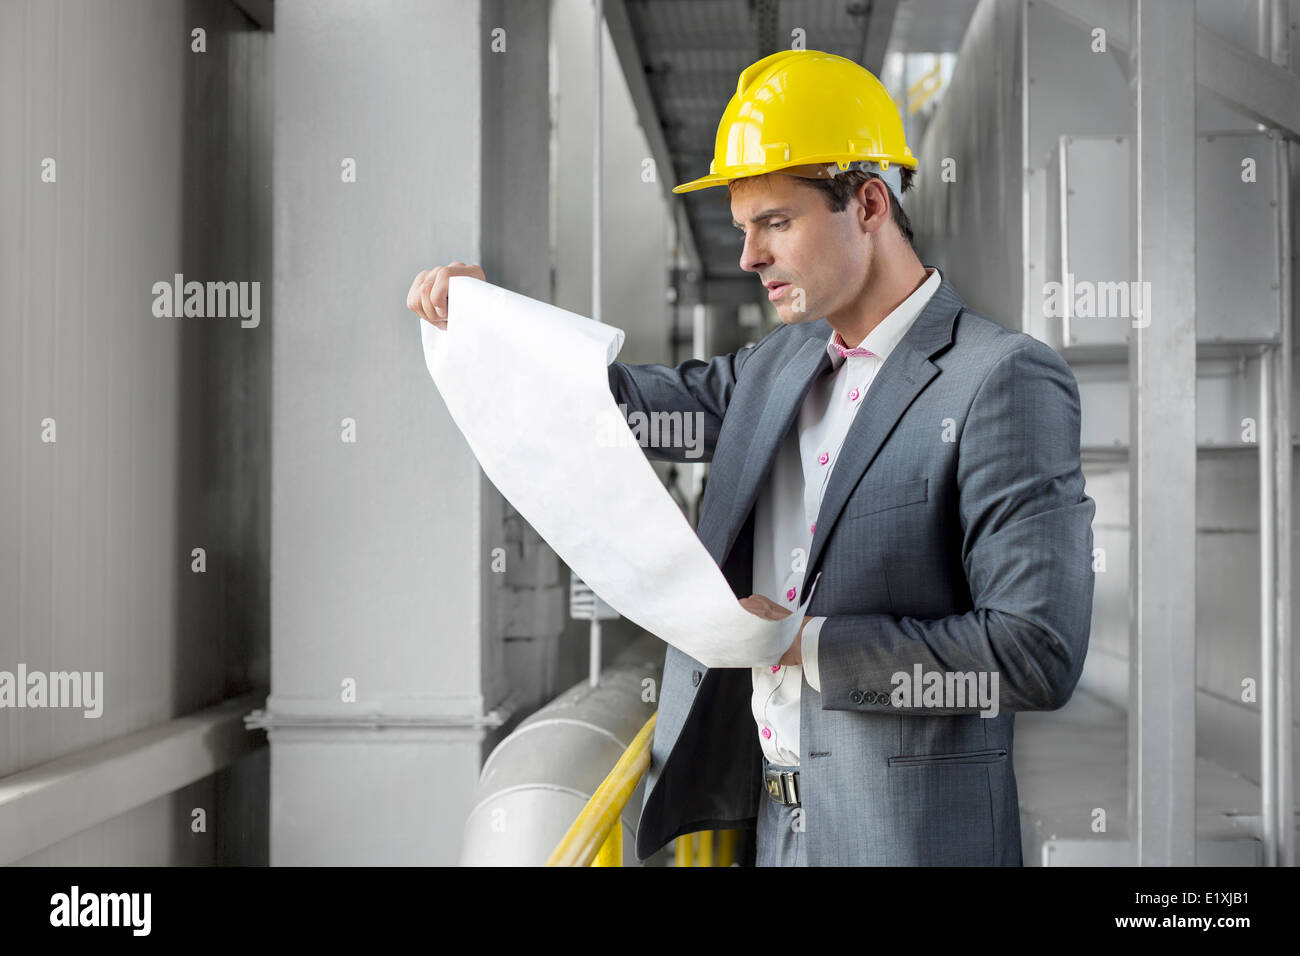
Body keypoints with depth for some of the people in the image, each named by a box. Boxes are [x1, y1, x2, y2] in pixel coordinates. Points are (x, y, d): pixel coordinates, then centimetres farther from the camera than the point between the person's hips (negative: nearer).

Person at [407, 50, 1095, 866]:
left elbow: (1038, 653, -20)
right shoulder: (782, 363, 9)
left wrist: (808, 643, -19)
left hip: (910, 831, -7)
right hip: (769, 815, 7)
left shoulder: (1006, 381, -15)